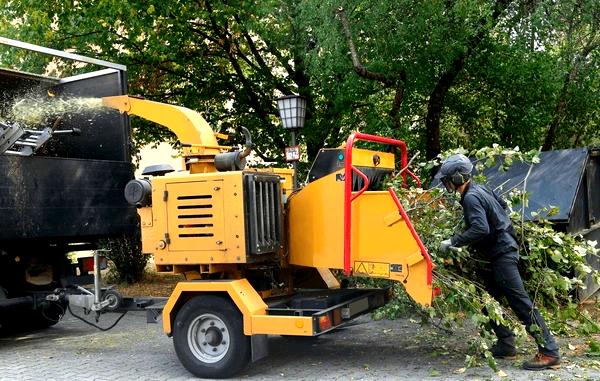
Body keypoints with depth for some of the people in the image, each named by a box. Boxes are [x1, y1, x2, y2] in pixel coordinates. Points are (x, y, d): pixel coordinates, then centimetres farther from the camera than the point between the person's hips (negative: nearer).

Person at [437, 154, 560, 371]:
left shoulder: (471, 198, -18)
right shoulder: (480, 189, 11)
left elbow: (480, 229, -30)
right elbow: (502, 205, 24)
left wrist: (453, 242, -25)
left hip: (501, 254, -11)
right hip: (502, 248, 11)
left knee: (520, 302, -11)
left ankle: (549, 352, -9)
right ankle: (506, 346, 18)